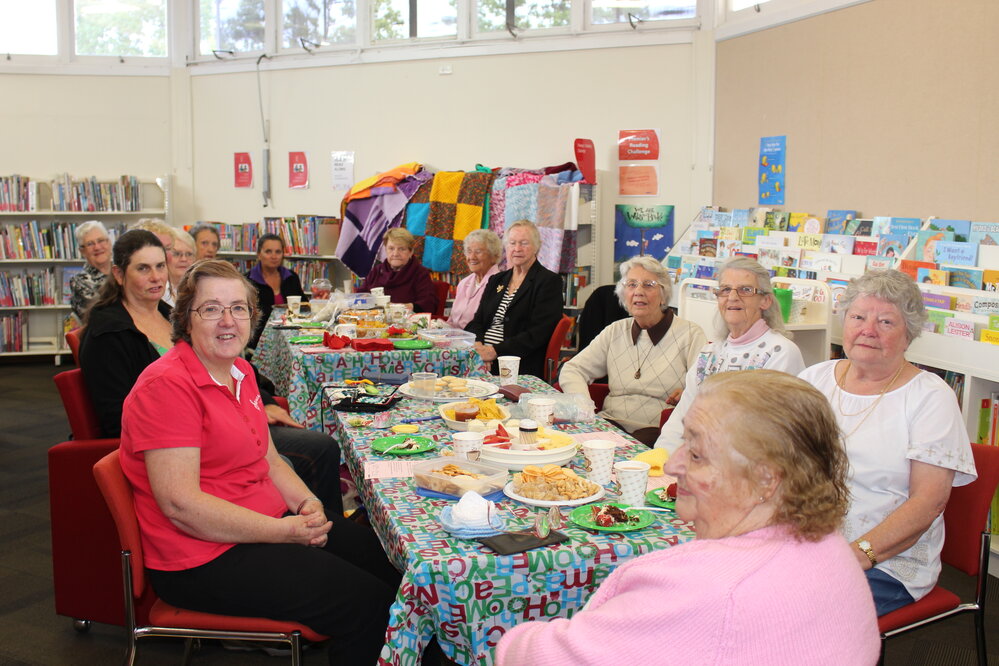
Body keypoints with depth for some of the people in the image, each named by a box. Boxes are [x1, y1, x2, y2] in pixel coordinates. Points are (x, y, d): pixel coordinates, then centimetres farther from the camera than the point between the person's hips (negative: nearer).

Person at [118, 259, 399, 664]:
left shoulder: (240, 372, 9)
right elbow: (181, 505, -24)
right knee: (368, 604, -15)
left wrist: (307, 504, -4)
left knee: (389, 562, 8)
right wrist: (288, 531, -21)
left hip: (268, 524, 9)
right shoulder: (166, 385, -19)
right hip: (206, 560, -9)